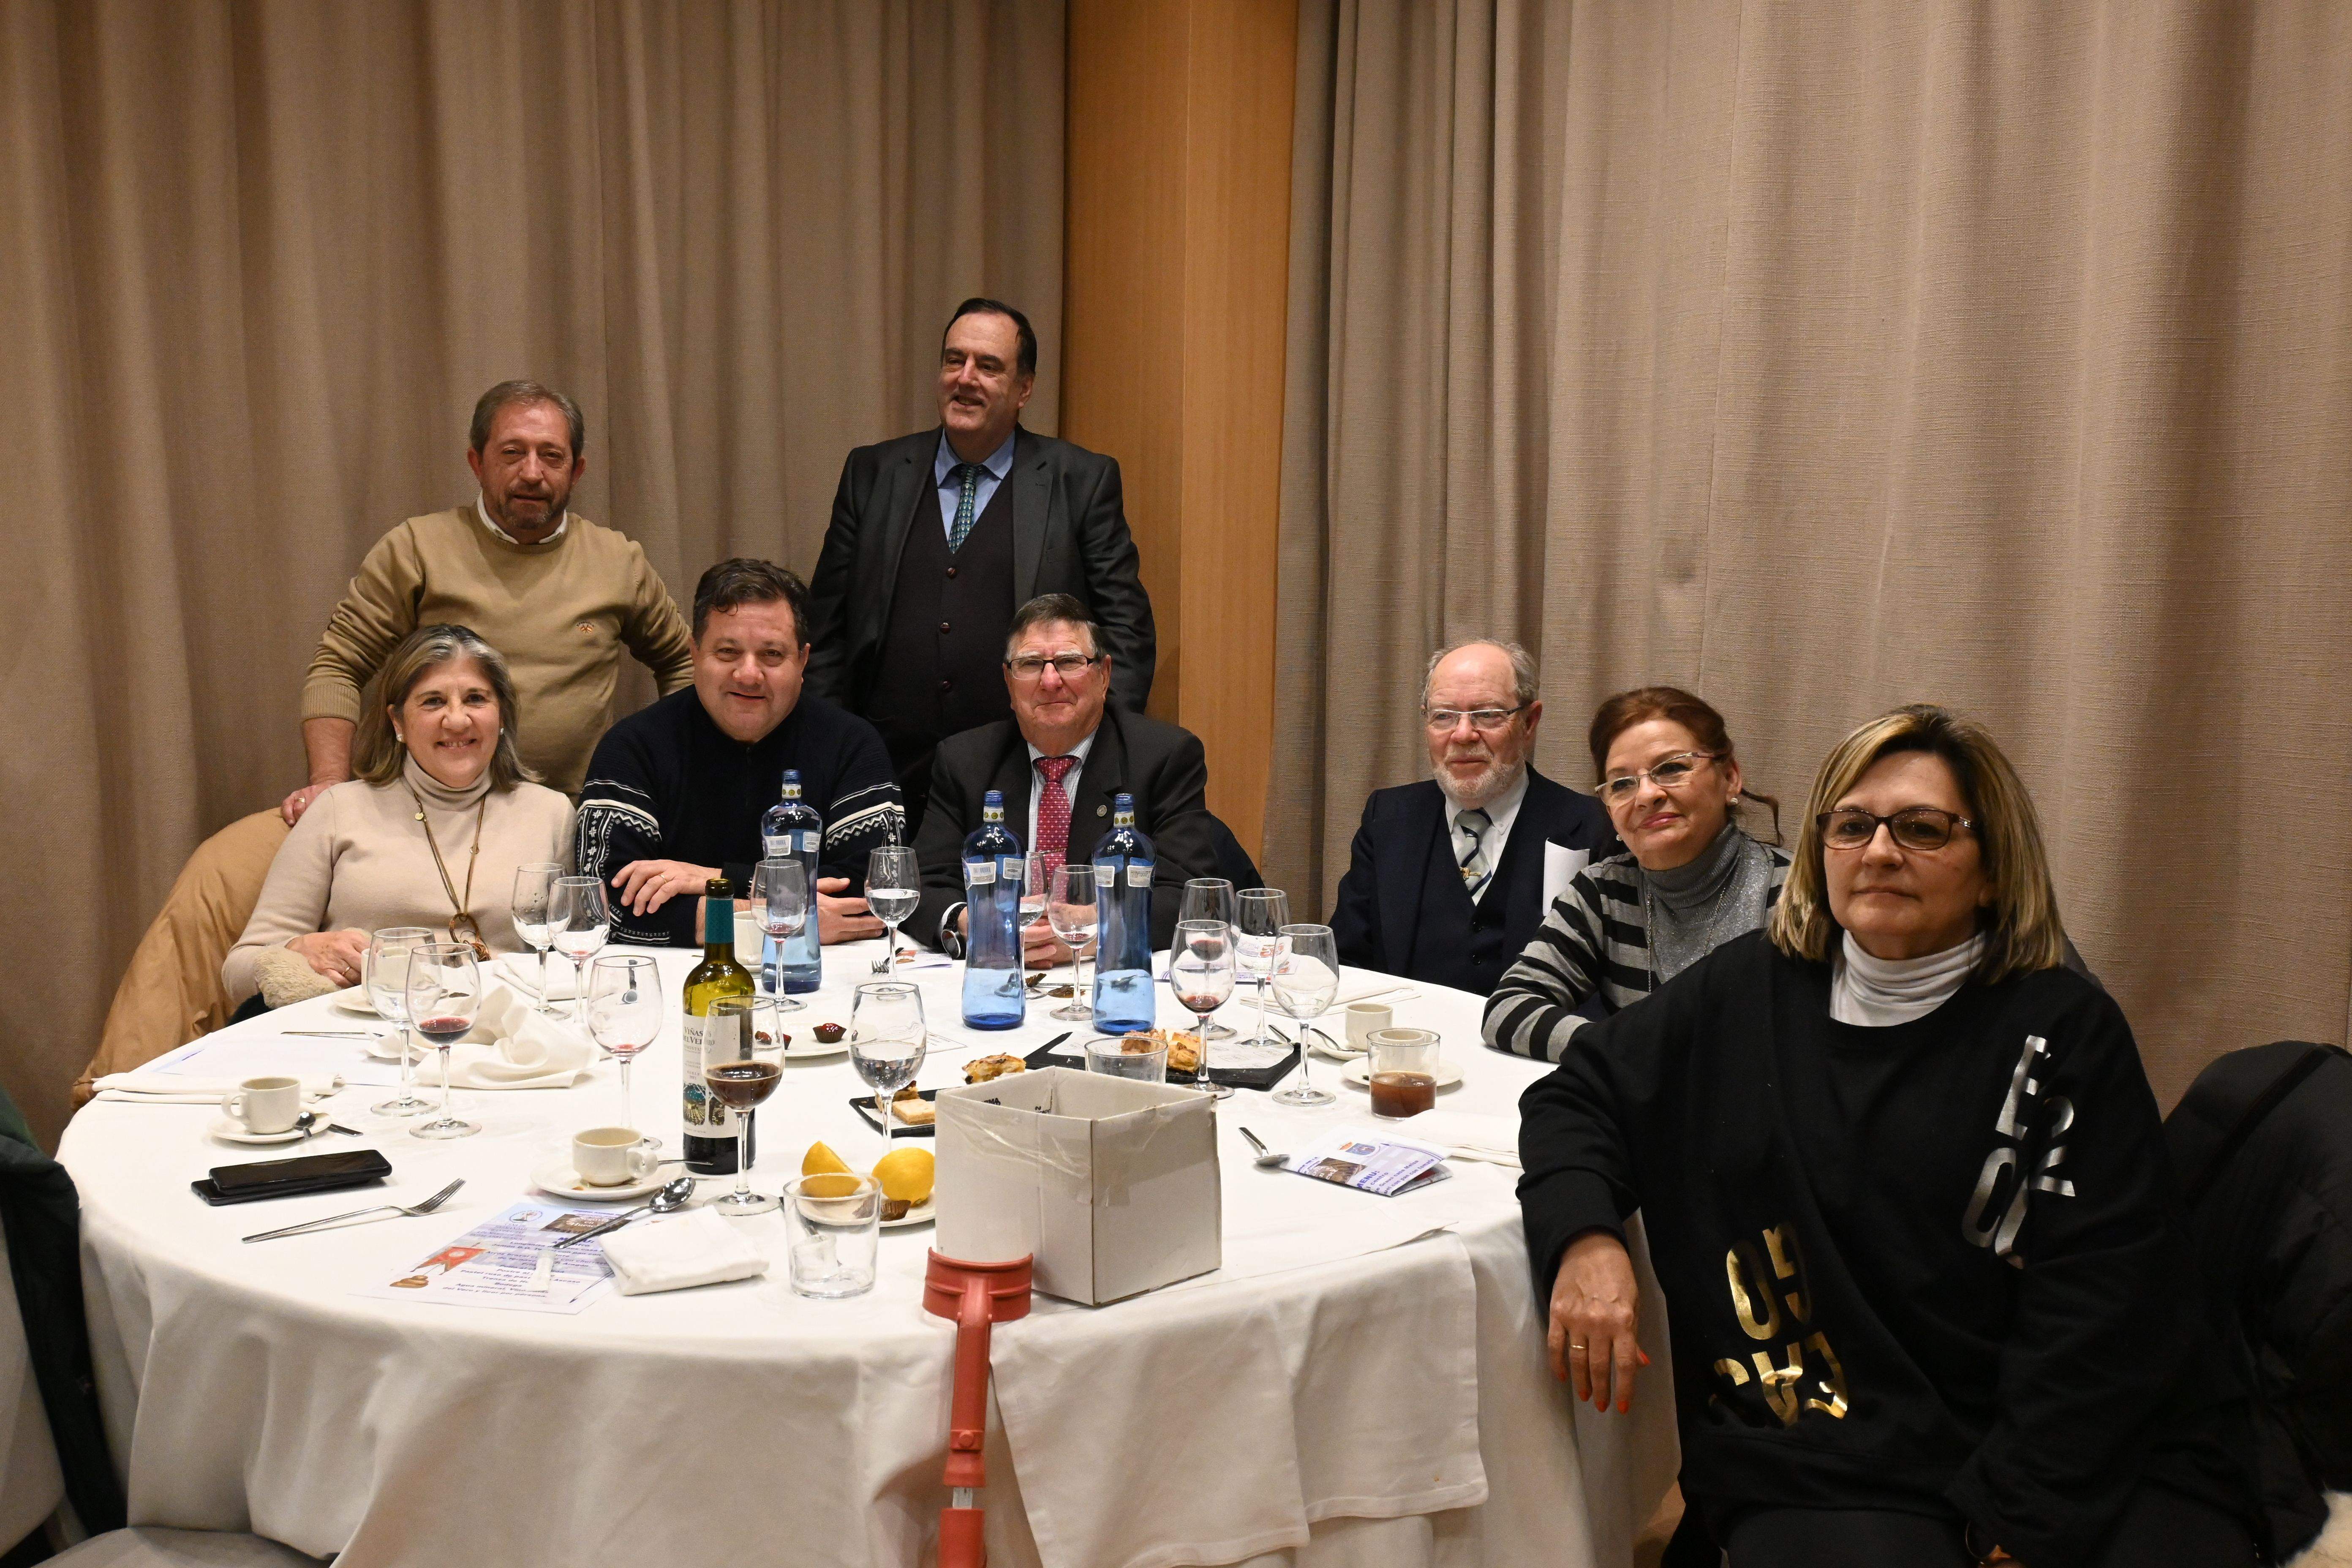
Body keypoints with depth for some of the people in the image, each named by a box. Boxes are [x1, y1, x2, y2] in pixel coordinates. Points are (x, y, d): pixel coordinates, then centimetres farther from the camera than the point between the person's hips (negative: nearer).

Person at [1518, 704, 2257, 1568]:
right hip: (1826, 1461, 1)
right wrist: (1584, 1237, -8)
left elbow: (2103, 1309, -4)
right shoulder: (1752, 990, 8)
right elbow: (1579, 1095, 13)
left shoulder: (2067, 1031, 2)